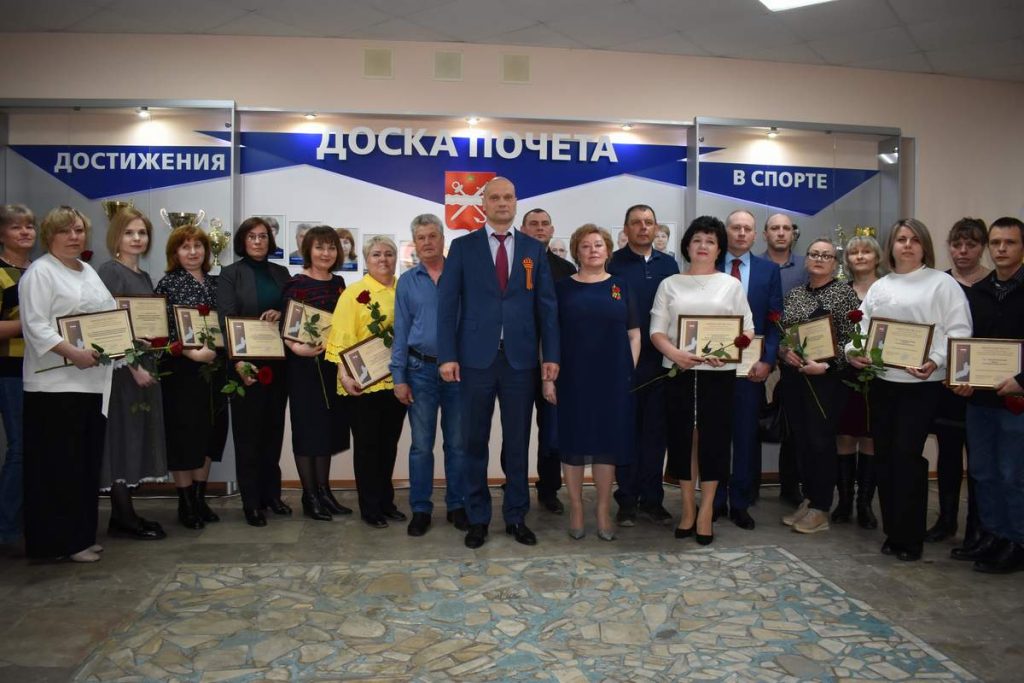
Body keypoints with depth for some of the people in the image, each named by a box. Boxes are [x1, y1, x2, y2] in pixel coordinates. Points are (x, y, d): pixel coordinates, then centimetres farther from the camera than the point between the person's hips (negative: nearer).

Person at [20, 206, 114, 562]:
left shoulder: (89, 272, 19)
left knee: (87, 462, 12)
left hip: (92, 382, 8)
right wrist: (73, 354, -26)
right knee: (60, 465, -3)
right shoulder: (39, 273, -7)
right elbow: (36, 326, -16)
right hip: (56, 384, -8)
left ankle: (82, 535, 22)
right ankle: (61, 540, 6)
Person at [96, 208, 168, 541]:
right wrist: (133, 367, -19)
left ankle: (125, 514, 18)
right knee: (122, 437, -3)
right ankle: (123, 518, 5)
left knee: (137, 437, 10)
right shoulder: (109, 272, -8)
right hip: (121, 369, -8)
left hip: (144, 366, 8)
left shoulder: (144, 276, 16)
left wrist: (151, 364, 12)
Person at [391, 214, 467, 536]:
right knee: (421, 444, 6)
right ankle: (420, 509, 17)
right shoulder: (407, 282, 6)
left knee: (457, 443, 8)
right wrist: (399, 378, -1)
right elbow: (401, 331, 5)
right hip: (421, 370, 1)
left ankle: (457, 506, 21)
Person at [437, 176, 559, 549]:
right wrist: (447, 356, -8)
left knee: (518, 442, 8)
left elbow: (546, 306, 7)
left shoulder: (534, 249, 9)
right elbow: (447, 304, 0)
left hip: (521, 359, 1)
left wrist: (551, 355, 0)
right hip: (477, 358, -1)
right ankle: (477, 518, 20)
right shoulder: (463, 247, 4)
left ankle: (516, 517, 21)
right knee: (475, 442, 7)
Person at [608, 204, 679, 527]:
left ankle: (652, 499, 20)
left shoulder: (668, 264, 11)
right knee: (627, 430, 5)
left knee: (656, 430, 9)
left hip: (661, 360, 3)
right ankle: (627, 500, 14)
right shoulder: (613, 263, -1)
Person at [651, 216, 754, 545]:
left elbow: (748, 329, 5)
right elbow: (657, 331, 3)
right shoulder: (670, 284, 10)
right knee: (682, 437, 4)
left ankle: (706, 509, 13)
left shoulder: (731, 284, 9)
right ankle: (688, 508, 17)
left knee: (713, 437, 1)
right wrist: (674, 353, -16)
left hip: (719, 373, 0)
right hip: (679, 371, 1)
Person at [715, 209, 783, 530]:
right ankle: (714, 501, 19)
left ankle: (740, 503, 18)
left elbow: (775, 320, 3)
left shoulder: (769, 270, 7)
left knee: (746, 435, 7)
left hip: (751, 365, 1)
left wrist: (767, 360, -8)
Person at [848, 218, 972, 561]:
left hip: (922, 383, -5)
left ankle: (909, 536, 5)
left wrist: (935, 360, -22)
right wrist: (853, 351, -8)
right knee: (884, 455, 8)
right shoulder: (879, 287, 15)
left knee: (907, 455, -8)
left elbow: (958, 330, -8)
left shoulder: (942, 283, 0)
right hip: (882, 381, 5)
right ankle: (893, 530, 21)